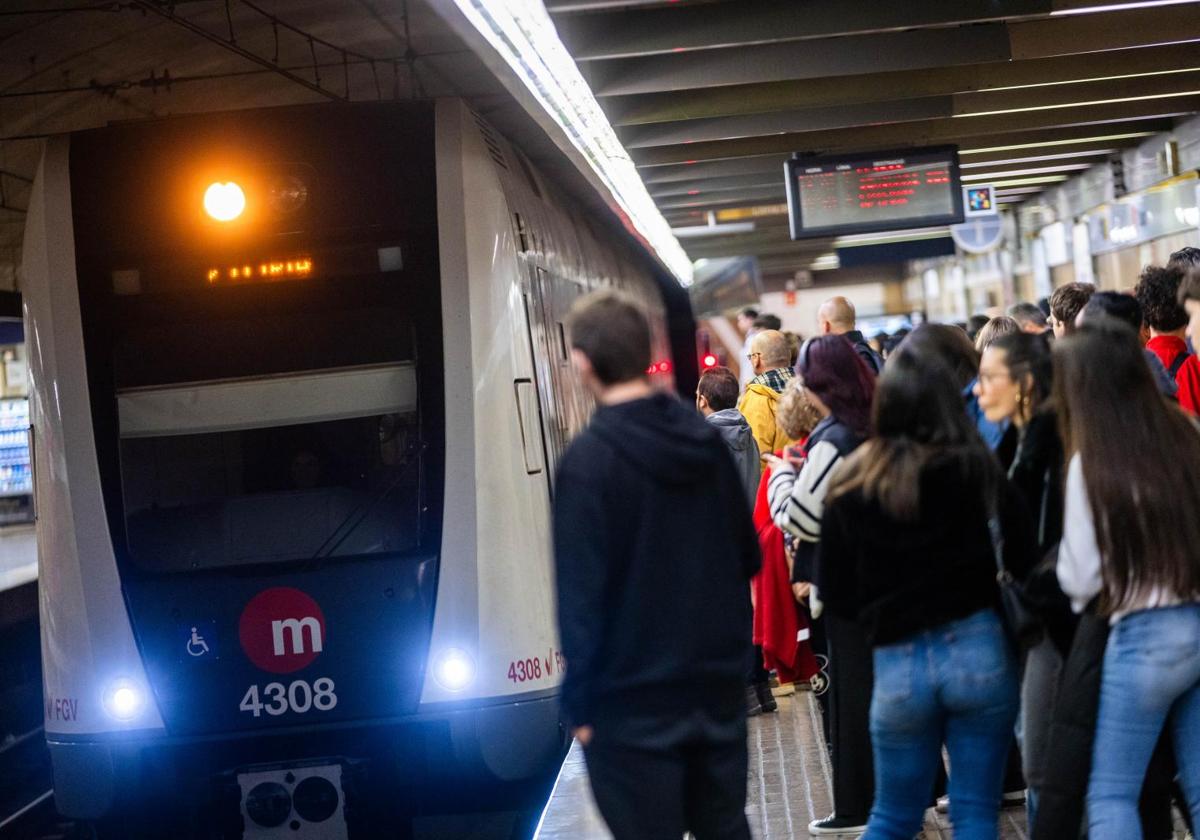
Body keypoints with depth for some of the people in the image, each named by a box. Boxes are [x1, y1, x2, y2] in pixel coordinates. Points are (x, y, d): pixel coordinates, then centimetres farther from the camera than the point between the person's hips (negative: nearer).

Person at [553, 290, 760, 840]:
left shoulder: (588, 459, -14)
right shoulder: (706, 440, 3)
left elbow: (580, 593, -16)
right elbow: (748, 556, 9)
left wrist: (579, 701, -10)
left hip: (633, 698, -5)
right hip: (718, 681, 6)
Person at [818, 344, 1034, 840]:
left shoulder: (850, 488, 1)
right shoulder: (976, 470, -4)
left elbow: (834, 594, 3)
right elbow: (1022, 557, -11)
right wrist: (976, 583, 8)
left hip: (897, 663, 2)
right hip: (976, 648, -2)